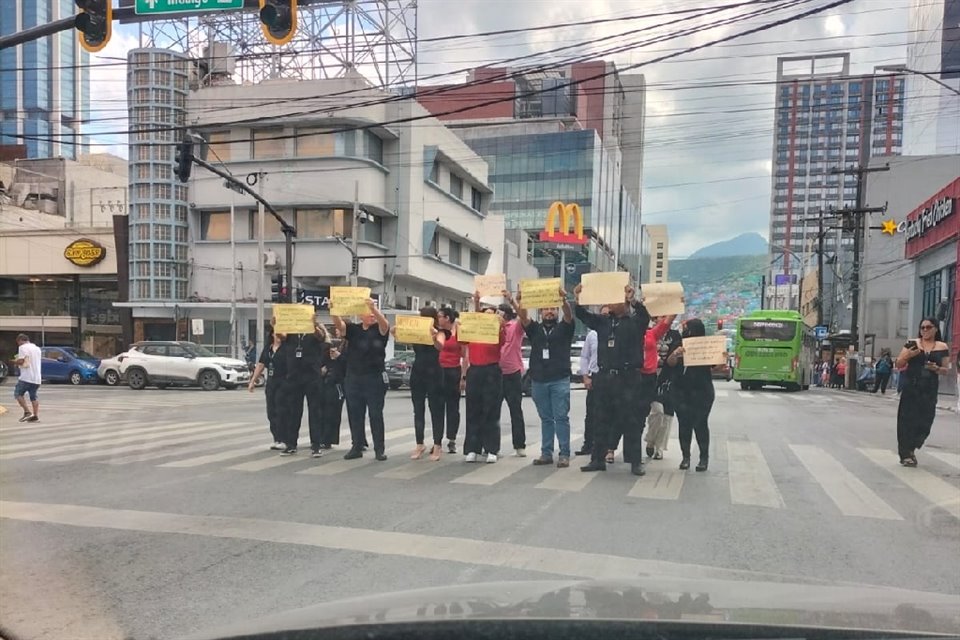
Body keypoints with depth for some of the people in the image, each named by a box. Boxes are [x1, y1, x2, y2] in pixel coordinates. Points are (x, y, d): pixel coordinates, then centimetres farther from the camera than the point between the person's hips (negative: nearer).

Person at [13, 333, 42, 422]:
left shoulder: (22, 347, -6)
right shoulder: (37, 348, 17)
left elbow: (20, 361, -15)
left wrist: (16, 361, 5)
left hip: (26, 377, -7)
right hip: (36, 377, 7)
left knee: (18, 394, 3)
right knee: (33, 397, 12)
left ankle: (27, 412, -9)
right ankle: (36, 416, 7)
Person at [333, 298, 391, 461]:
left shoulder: (380, 330, -1)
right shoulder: (353, 329, 6)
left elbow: (384, 322, -22)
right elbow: (339, 324, -10)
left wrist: (374, 307, -38)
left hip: (375, 378, -3)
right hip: (353, 378, 3)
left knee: (376, 414, 2)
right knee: (355, 414, 8)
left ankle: (379, 449, 8)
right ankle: (357, 447, 18)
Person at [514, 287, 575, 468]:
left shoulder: (564, 328, 6)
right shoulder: (534, 329, 13)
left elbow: (569, 314, -14)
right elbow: (523, 315, -4)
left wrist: (564, 300, -35)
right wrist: (514, 302, -24)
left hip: (559, 380, -3)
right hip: (538, 381, 3)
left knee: (561, 417, -3)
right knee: (545, 419, 9)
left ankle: (564, 454, 0)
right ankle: (546, 453, 14)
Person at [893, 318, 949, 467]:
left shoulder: (942, 347, 6)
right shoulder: (912, 344, 3)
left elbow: (945, 370, 11)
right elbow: (899, 364, 3)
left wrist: (937, 369, -11)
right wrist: (908, 355, -16)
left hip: (929, 390, 2)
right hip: (911, 388, -1)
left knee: (925, 421, 0)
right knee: (907, 420, -2)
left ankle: (911, 449, 23)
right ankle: (905, 454, 5)